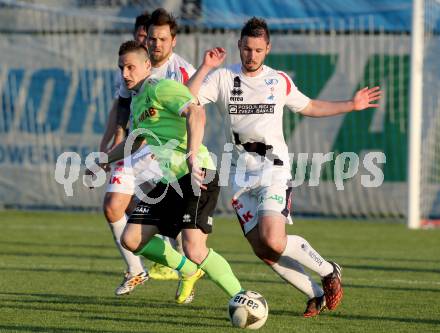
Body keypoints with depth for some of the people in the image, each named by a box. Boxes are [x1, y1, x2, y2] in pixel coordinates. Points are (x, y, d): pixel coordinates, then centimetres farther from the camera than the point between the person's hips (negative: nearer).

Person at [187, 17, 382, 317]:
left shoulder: (279, 81, 7)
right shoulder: (222, 78, 3)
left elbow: (309, 107, 23)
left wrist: (352, 105, 18)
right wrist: (205, 67, -16)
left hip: (273, 168, -2)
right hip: (241, 173, 2)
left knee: (273, 241, -22)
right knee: (262, 251, -5)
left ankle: (329, 272, 0)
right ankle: (317, 294, 9)